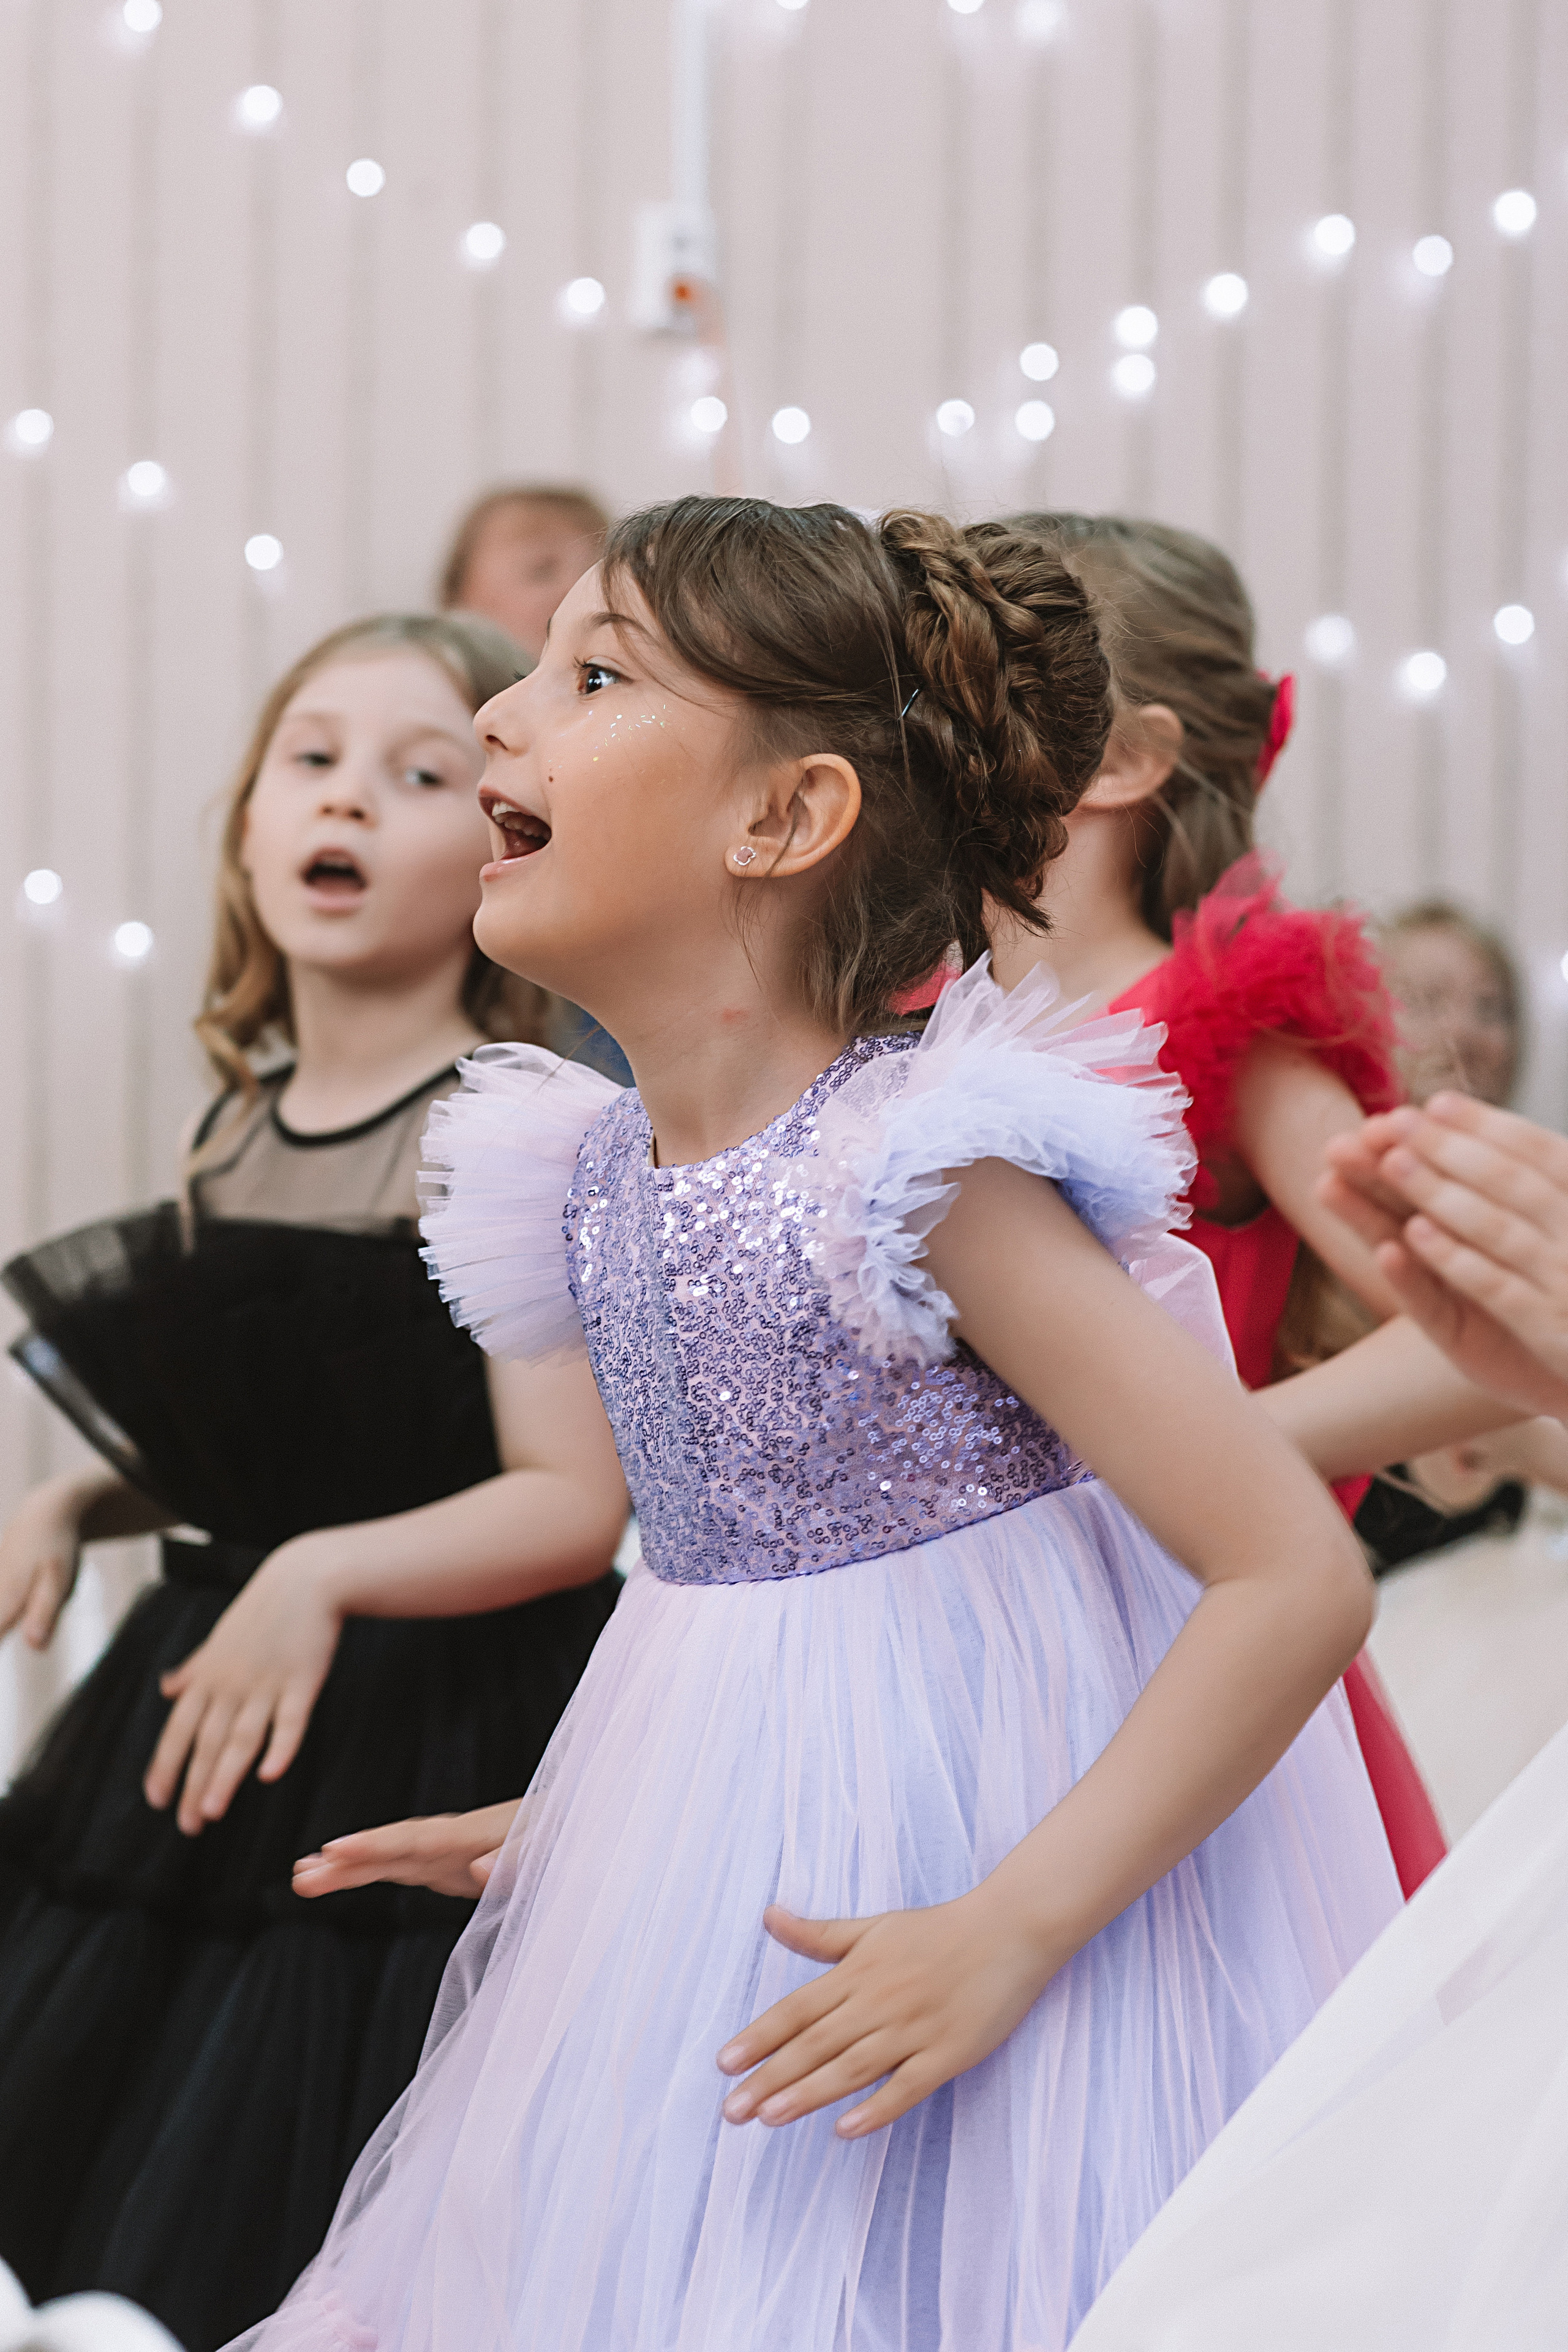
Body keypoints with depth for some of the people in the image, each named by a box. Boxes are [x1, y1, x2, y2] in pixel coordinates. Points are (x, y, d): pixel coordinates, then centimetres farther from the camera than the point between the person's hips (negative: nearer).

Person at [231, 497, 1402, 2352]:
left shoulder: (921, 1174, -20)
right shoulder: (606, 1183, 2)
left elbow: (1300, 1580, -23)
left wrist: (1012, 1932, -25)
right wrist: (560, 1824, 15)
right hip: (727, 1902, 7)